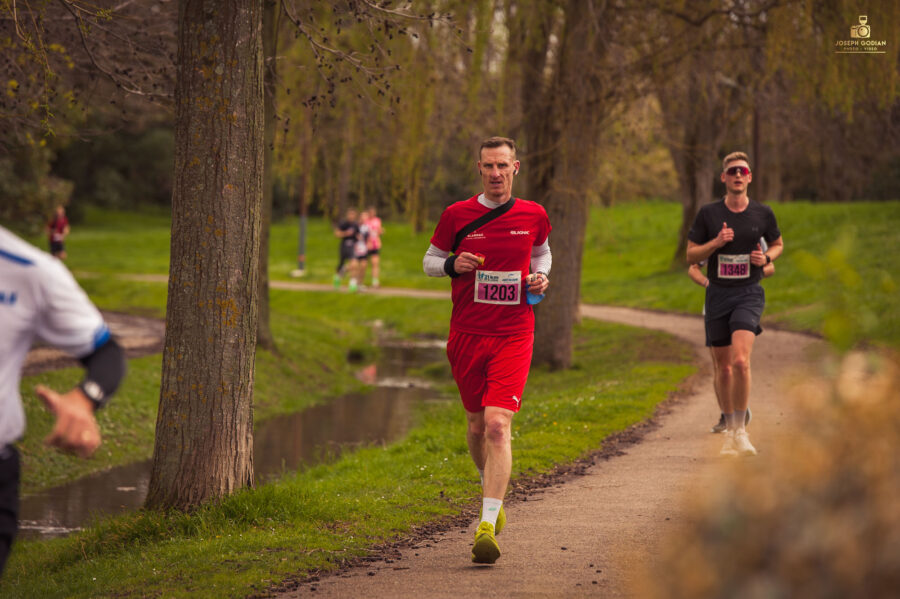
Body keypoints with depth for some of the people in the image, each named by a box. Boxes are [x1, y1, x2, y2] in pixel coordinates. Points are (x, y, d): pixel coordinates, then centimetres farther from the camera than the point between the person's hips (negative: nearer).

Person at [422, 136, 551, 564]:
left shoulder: (533, 216, 3)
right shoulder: (457, 215, 1)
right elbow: (429, 260, 12)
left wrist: (541, 277, 1)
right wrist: (452, 265, -10)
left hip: (513, 336, -2)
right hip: (466, 333, 2)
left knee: (498, 426, -16)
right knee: (476, 424, 12)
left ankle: (487, 528, -21)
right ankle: (492, 489, 43)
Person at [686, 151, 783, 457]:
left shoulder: (762, 213, 2)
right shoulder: (708, 214, 1)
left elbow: (778, 244, 19)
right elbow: (691, 256, 4)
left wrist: (767, 258, -3)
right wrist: (716, 243, -14)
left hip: (748, 294, -2)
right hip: (717, 294, 2)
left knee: (741, 360, -20)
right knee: (723, 367, 7)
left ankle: (741, 429, -10)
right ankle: (730, 430, 23)